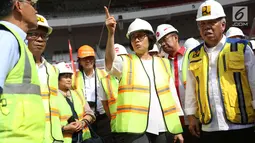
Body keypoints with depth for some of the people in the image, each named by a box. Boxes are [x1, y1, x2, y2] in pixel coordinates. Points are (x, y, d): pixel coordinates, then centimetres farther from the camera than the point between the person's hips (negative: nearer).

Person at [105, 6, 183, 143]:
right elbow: (109, 65, -18)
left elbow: (172, 94, 14)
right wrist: (111, 34, -31)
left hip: (164, 128, 4)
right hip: (135, 127, -3)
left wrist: (177, 129, 8)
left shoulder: (163, 63, 14)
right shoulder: (125, 62, 6)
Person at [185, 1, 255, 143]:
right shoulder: (194, 56, 8)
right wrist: (191, 116, 11)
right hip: (209, 128, 3)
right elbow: (191, 90, 14)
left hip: (241, 126, -3)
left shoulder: (242, 49, -1)